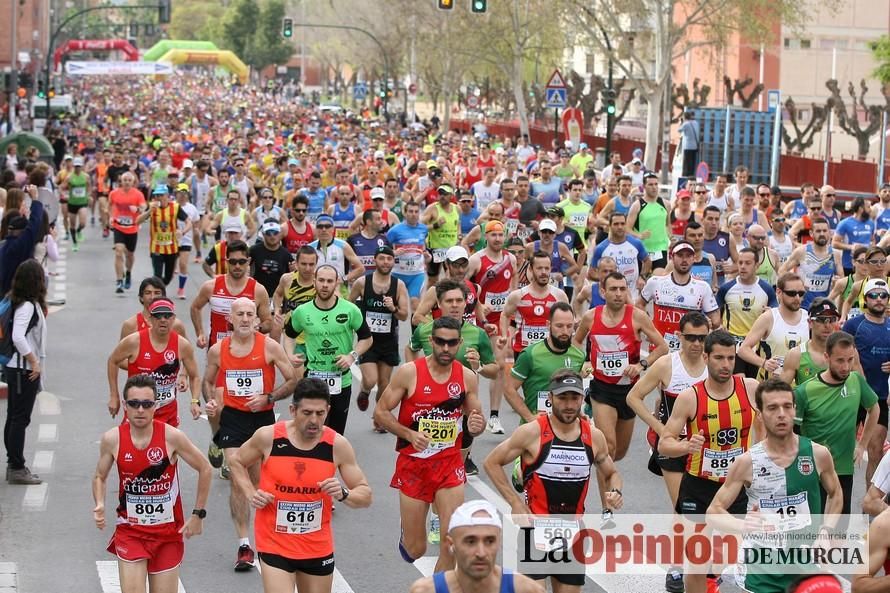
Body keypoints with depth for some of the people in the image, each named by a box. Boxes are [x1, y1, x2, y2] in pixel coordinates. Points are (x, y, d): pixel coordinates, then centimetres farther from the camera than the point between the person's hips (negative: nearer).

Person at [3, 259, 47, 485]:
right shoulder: (27, 306, -18)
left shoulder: (17, 301, 8)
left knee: (14, 417, 14)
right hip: (24, 370, -9)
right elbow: (18, 337, -28)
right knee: (20, 419, -3)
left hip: (14, 367, 9)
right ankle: (17, 468, 1)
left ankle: (13, 465, 21)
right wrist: (34, 362, -20)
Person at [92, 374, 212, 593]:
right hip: (129, 531, 0)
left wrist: (198, 515, 0)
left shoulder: (172, 437, -13)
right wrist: (99, 506, -9)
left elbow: (205, 470, -1)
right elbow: (100, 477, 9)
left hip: (169, 532, 0)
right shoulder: (112, 439, -8)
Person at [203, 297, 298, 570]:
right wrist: (210, 402, -5)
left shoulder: (270, 347, -7)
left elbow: (292, 381, -3)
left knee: (257, 479, 11)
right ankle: (244, 545, -11)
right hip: (232, 417, 0)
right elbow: (208, 382, 15)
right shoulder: (218, 350, -1)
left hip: (263, 417, 0)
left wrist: (268, 398, -16)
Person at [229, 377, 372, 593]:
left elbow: (366, 496, -3)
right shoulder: (269, 437, -11)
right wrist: (250, 493, -6)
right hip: (274, 545, -2)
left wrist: (343, 494, -23)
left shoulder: (338, 445, -9)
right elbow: (237, 461, 10)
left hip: (318, 547, 3)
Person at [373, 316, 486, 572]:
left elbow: (477, 418, 11)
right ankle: (406, 535, 44)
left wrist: (476, 426, -14)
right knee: (415, 550, 7)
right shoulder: (409, 373, -9)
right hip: (413, 464, -2)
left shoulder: (468, 377, 0)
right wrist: (409, 434, -20)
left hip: (449, 463, 2)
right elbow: (380, 412, -5)